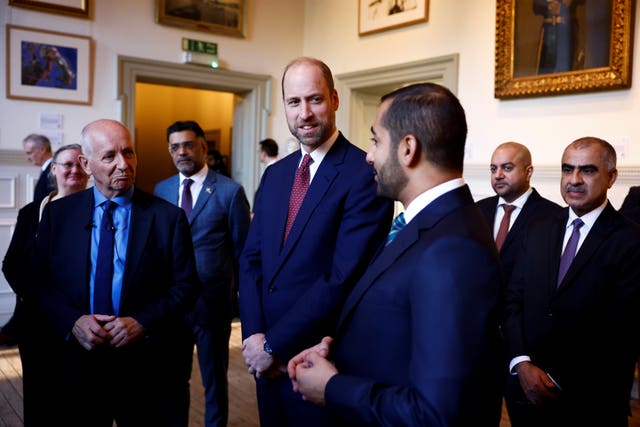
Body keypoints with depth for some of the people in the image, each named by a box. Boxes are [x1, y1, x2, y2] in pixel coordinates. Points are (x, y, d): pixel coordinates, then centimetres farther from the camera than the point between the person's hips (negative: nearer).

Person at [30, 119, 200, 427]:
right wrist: (72, 322, -13)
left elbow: (185, 286, -3)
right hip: (75, 367, 1)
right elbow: (37, 282, 3)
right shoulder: (57, 213, 2)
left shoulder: (168, 217, -4)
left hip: (145, 369, -1)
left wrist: (142, 322, -16)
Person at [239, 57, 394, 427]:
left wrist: (273, 344, -16)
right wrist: (254, 334, -7)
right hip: (267, 359, 6)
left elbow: (344, 279, -22)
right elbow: (251, 260, 6)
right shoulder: (274, 174, 8)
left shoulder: (366, 175, -16)